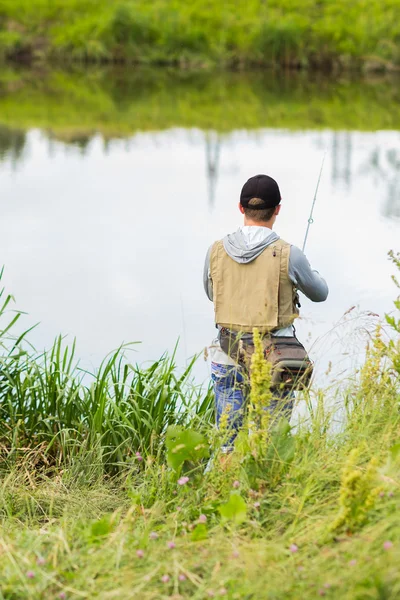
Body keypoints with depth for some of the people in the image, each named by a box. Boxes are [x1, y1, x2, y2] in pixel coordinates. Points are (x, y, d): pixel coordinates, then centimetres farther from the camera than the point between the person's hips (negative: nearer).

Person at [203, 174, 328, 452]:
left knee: (226, 443, 11)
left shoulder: (216, 251, -3)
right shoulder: (287, 255, -12)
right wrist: (314, 275, 30)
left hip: (228, 359, 3)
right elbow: (320, 293, 7)